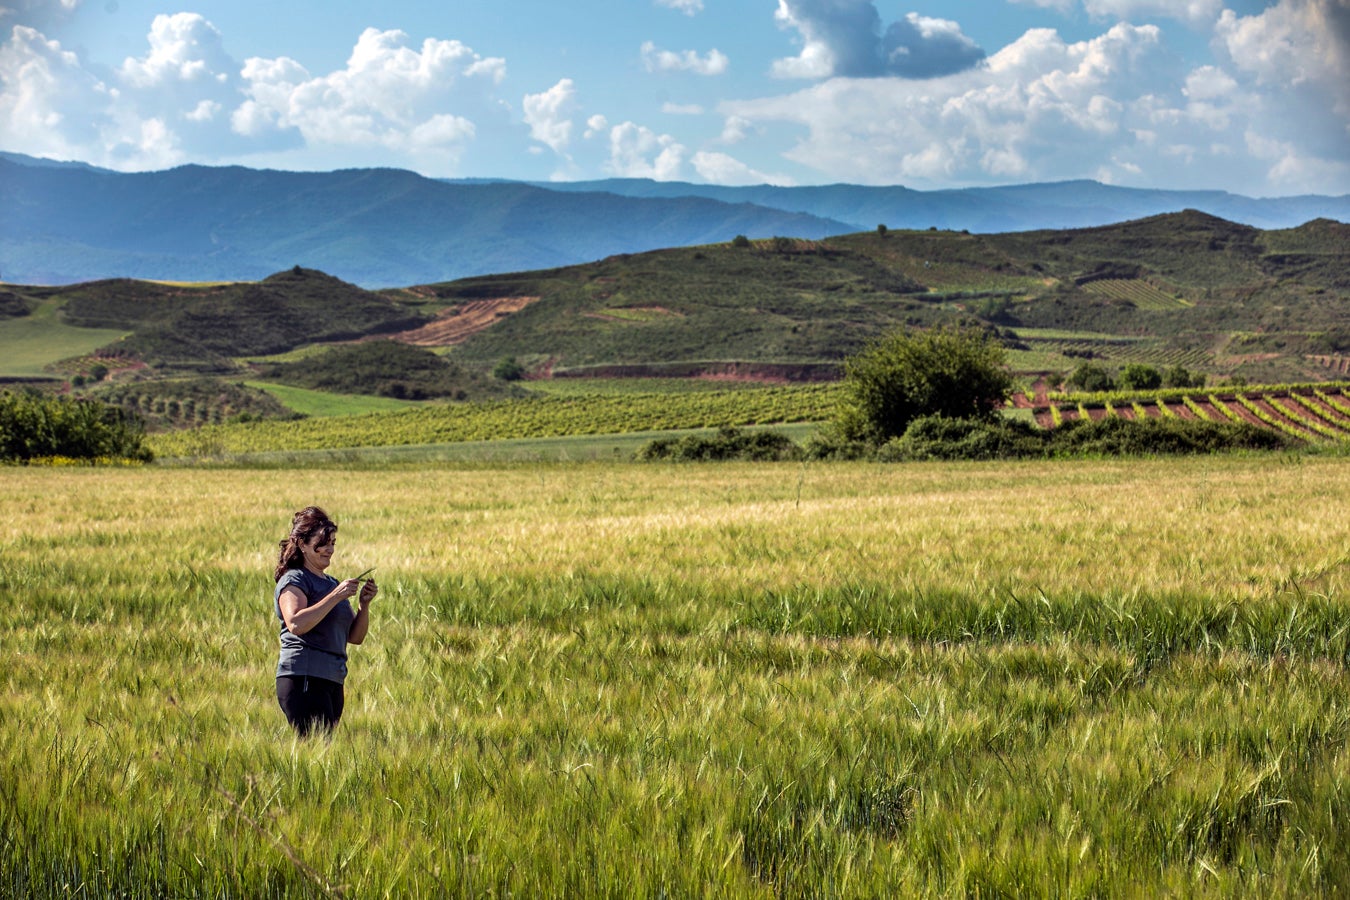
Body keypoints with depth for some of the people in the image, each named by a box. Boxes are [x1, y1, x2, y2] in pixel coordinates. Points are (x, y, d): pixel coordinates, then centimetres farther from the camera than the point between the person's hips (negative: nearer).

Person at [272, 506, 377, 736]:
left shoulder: (332, 583, 21)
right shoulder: (294, 581, -2)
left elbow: (354, 637, 19)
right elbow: (295, 624, -22)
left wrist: (364, 604, 2)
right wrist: (336, 596, -20)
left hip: (332, 681, 8)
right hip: (302, 678, -8)